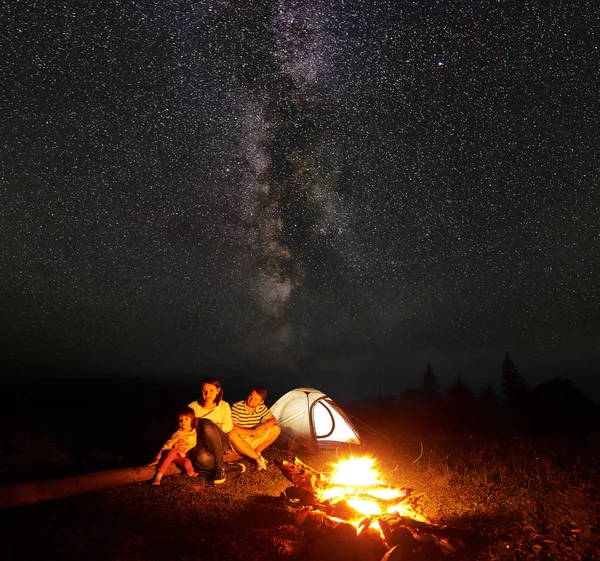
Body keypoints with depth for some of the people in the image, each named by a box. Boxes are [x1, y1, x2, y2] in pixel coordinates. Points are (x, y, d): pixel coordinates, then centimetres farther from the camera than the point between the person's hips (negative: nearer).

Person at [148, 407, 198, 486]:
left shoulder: (194, 432, -2)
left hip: (183, 457, 2)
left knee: (187, 462, -31)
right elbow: (167, 445, -17)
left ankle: (191, 473, 2)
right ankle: (158, 476, -36)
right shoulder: (178, 433, -13)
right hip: (174, 454, -2)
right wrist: (157, 458, -23)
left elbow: (194, 446, 14)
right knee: (172, 452, -37)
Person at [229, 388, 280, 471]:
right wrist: (253, 432, -25)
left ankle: (256, 452, -7)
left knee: (276, 429, -11)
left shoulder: (262, 408, -5)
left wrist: (262, 427, -21)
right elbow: (232, 427, -25)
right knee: (232, 434, -39)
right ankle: (258, 458, -24)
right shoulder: (237, 406, -18)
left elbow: (273, 420, 0)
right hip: (239, 443, -4)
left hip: (254, 441, 4)